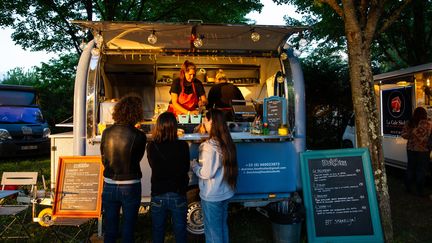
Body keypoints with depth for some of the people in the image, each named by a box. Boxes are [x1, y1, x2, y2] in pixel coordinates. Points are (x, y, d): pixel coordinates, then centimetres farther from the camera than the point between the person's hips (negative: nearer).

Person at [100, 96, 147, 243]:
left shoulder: (106, 133, -6)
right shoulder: (139, 136, -17)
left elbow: (103, 159, 4)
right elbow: (137, 159, -3)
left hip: (109, 185, 3)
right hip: (130, 187, -3)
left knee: (110, 228, 17)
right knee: (128, 230, 11)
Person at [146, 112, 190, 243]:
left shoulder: (151, 146, -13)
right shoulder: (183, 146, -16)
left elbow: (154, 166, 3)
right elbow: (186, 168, -2)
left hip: (158, 195, 1)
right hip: (178, 195, -1)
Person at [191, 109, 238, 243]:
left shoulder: (209, 145, -22)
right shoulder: (227, 142, 1)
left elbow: (207, 173, -21)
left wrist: (194, 165, -5)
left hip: (212, 196, -7)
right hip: (225, 193, 7)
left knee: (213, 230, 9)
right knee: (222, 226, 22)